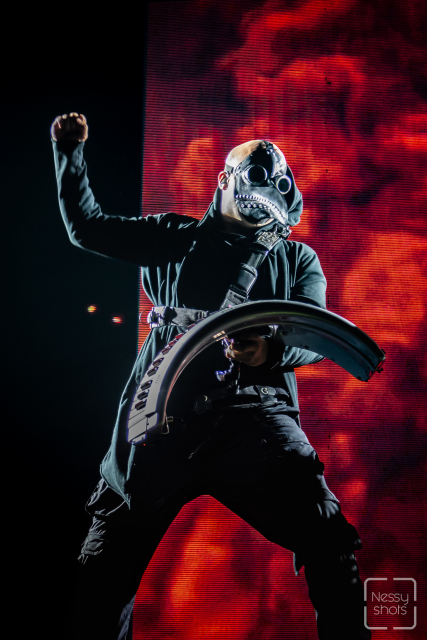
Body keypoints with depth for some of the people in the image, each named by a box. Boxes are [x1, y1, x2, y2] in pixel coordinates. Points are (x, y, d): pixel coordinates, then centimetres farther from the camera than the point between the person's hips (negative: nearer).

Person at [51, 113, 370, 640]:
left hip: (253, 410, 0)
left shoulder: (297, 259, 20)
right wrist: (69, 151, 15)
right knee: (108, 560, 5)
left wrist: (272, 348, -17)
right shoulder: (179, 238, 21)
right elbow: (87, 227, 22)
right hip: (165, 408, 1)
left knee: (332, 545, -15)